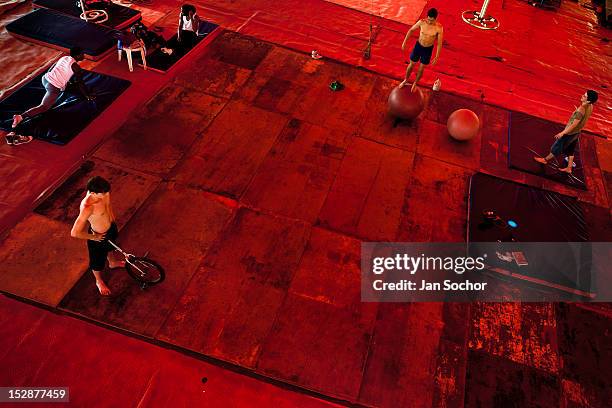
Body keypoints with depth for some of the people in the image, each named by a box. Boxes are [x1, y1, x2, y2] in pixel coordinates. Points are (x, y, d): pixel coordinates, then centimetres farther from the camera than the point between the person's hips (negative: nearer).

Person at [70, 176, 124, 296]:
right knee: (98, 261, 23)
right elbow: (74, 233, -41)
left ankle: (112, 263, 69)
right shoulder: (87, 208, -43)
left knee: (110, 247, 37)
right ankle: (99, 281, 52)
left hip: (111, 227, 7)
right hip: (98, 237, -6)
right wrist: (92, 237, -25)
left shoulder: (103, 193, -22)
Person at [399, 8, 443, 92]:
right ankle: (406, 80, 42)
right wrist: (404, 42, -3)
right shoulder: (421, 22, -22)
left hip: (428, 49, -1)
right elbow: (411, 30, -5)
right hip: (418, 46, 1)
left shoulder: (439, 28, -25)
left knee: (421, 68, 14)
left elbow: (439, 43, -16)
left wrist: (436, 57, -14)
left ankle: (415, 84, 40)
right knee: (411, 65, 15)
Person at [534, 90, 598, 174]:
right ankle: (569, 168, 32)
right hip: (577, 132, 8)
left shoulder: (580, 111, -34)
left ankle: (545, 160, 33)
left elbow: (573, 125, -29)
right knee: (570, 150, 21)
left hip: (570, 133, -8)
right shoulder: (590, 107, -8)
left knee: (557, 147, 13)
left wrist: (562, 133, -21)